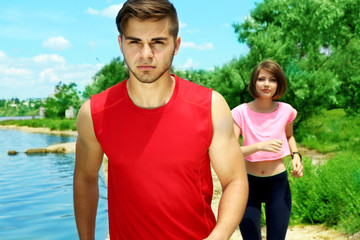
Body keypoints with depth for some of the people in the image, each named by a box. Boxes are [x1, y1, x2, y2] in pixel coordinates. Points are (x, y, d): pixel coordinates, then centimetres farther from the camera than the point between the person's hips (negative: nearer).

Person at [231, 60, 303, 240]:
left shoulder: (285, 111, -4)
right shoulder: (241, 112, -11)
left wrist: (295, 155, -1)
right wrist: (260, 146, -32)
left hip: (278, 183, 2)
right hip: (249, 183, -1)